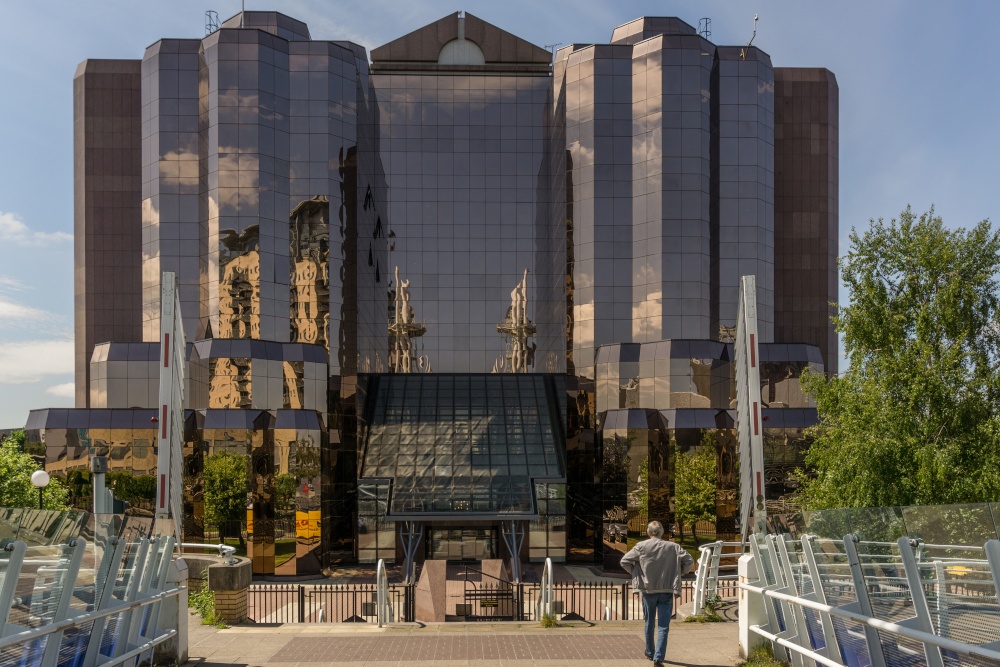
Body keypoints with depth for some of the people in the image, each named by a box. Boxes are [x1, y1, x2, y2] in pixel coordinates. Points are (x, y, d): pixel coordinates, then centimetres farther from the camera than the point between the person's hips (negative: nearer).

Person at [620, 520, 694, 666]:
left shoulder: (641, 546, -6)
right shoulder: (673, 547, -3)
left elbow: (624, 561, -7)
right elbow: (689, 561, -5)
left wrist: (635, 572, 8)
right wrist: (678, 573, 8)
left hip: (648, 590, 1)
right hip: (667, 591, -1)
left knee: (649, 623, 20)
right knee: (663, 626, 0)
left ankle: (650, 652, 35)